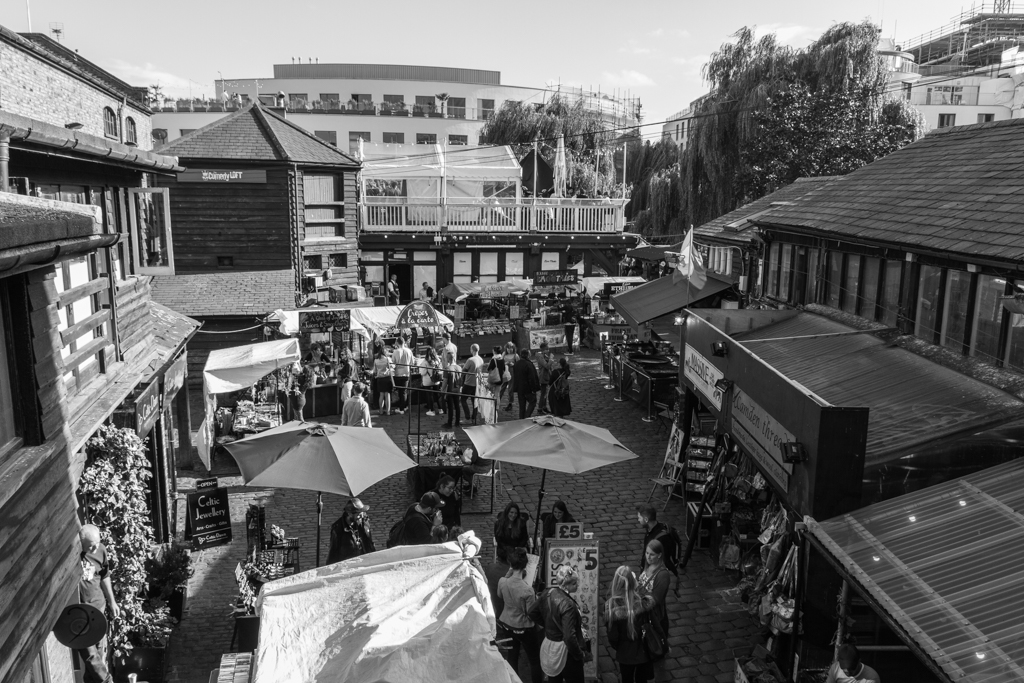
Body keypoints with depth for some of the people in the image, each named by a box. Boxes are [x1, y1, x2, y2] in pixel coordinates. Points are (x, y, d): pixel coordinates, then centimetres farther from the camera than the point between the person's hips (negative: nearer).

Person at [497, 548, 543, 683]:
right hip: (523, 628, -5)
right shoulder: (527, 590, -31)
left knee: (512, 656, 22)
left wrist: (509, 574, 2)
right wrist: (536, 600, -3)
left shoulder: (502, 581, -16)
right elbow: (532, 613, -20)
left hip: (506, 624, 5)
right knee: (535, 660, 13)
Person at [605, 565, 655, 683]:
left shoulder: (611, 607, -27)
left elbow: (612, 637, -16)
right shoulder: (643, 602, -28)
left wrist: (618, 648, 3)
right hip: (643, 651, 0)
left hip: (625, 654, 0)